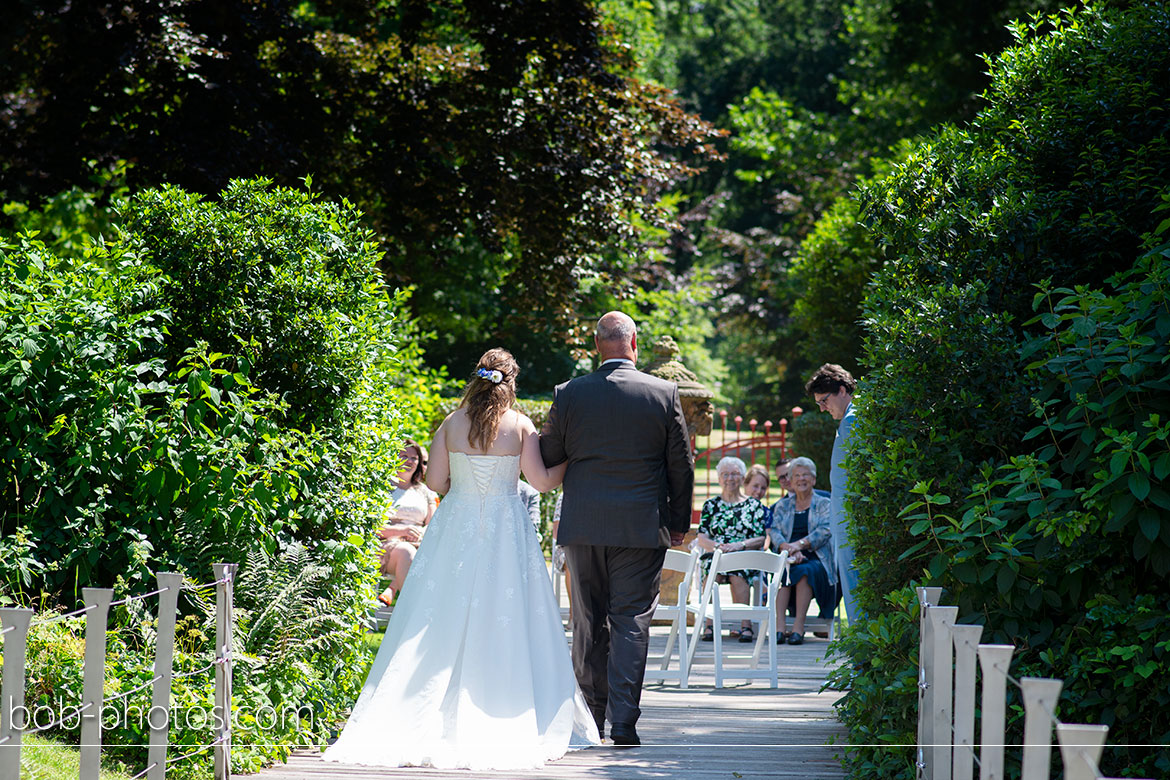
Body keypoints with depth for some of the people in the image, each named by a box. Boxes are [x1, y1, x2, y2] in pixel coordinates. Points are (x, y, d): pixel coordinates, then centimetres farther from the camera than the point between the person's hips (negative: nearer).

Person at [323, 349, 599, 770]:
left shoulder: (452, 424, -1)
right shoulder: (520, 425, -5)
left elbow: (435, 481, 0)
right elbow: (542, 481, -5)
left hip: (456, 527, 1)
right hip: (506, 531, -1)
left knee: (446, 621, 5)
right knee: (506, 622, 3)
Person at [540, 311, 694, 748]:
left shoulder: (569, 394, -2)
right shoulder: (664, 394, -3)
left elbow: (546, 458, 5)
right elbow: (681, 465, 2)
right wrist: (679, 523, 13)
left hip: (582, 526, 1)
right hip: (641, 527, -1)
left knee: (588, 622, 11)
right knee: (631, 622, 0)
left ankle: (593, 718, 17)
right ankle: (623, 721, -7)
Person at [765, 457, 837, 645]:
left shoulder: (824, 504, 13)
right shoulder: (782, 506, 20)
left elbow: (825, 530, -4)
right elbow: (773, 531, 5)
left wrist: (800, 544, -21)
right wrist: (788, 549, -17)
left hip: (815, 557, -2)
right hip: (788, 557, 2)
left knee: (805, 570, -36)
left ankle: (798, 628, -42)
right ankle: (779, 626, -43)